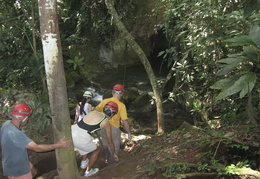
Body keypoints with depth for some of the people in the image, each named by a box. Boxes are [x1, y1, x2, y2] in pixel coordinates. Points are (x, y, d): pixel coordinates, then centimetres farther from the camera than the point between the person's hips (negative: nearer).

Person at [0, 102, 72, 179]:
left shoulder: (7, 123, -8)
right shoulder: (15, 134, -38)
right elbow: (37, 148, -36)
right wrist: (58, 145, -32)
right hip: (17, 172, -9)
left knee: (33, 173, 29)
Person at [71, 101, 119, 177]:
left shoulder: (94, 112, 19)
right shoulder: (106, 123, 5)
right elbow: (110, 142, 16)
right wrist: (114, 154, 32)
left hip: (71, 131, 7)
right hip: (81, 139, -6)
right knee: (97, 149, 24)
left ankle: (84, 163, 46)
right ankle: (88, 171, 34)